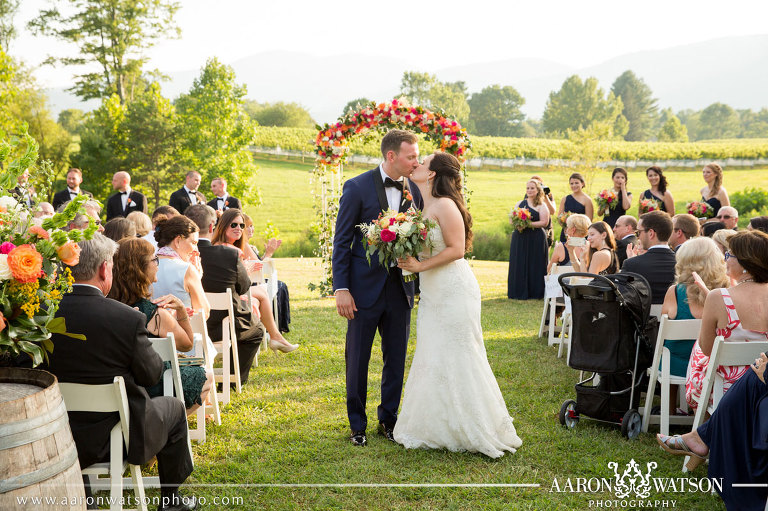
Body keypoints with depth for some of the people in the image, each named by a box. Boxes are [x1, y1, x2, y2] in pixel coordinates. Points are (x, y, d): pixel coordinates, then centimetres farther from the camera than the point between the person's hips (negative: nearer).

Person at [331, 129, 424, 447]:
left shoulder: (414, 191, 4)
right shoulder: (357, 187, -8)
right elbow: (342, 242, -7)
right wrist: (341, 289, -13)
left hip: (400, 288, 4)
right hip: (365, 287, -4)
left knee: (396, 360, 11)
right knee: (356, 360, 6)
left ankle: (388, 420, 27)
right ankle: (357, 424, 21)